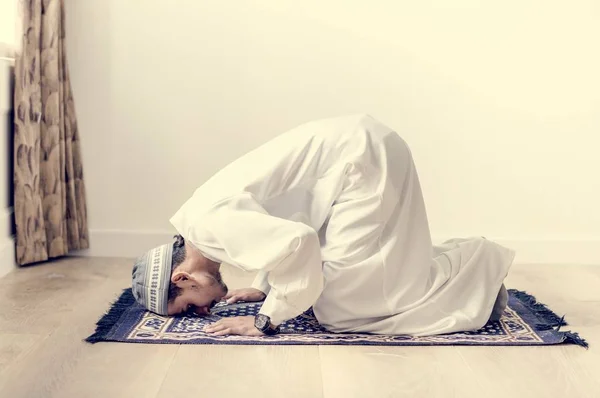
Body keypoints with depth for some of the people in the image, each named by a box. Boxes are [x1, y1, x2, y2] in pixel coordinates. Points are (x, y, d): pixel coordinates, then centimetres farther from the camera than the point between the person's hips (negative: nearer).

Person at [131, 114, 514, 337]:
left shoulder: (209, 223, -18)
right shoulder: (200, 219, 13)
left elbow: (295, 243, -32)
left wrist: (266, 318, -18)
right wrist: (263, 287, 21)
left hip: (364, 156, -10)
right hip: (358, 148, 10)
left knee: (339, 298, -7)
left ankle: (480, 266, 5)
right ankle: (467, 260, 22)